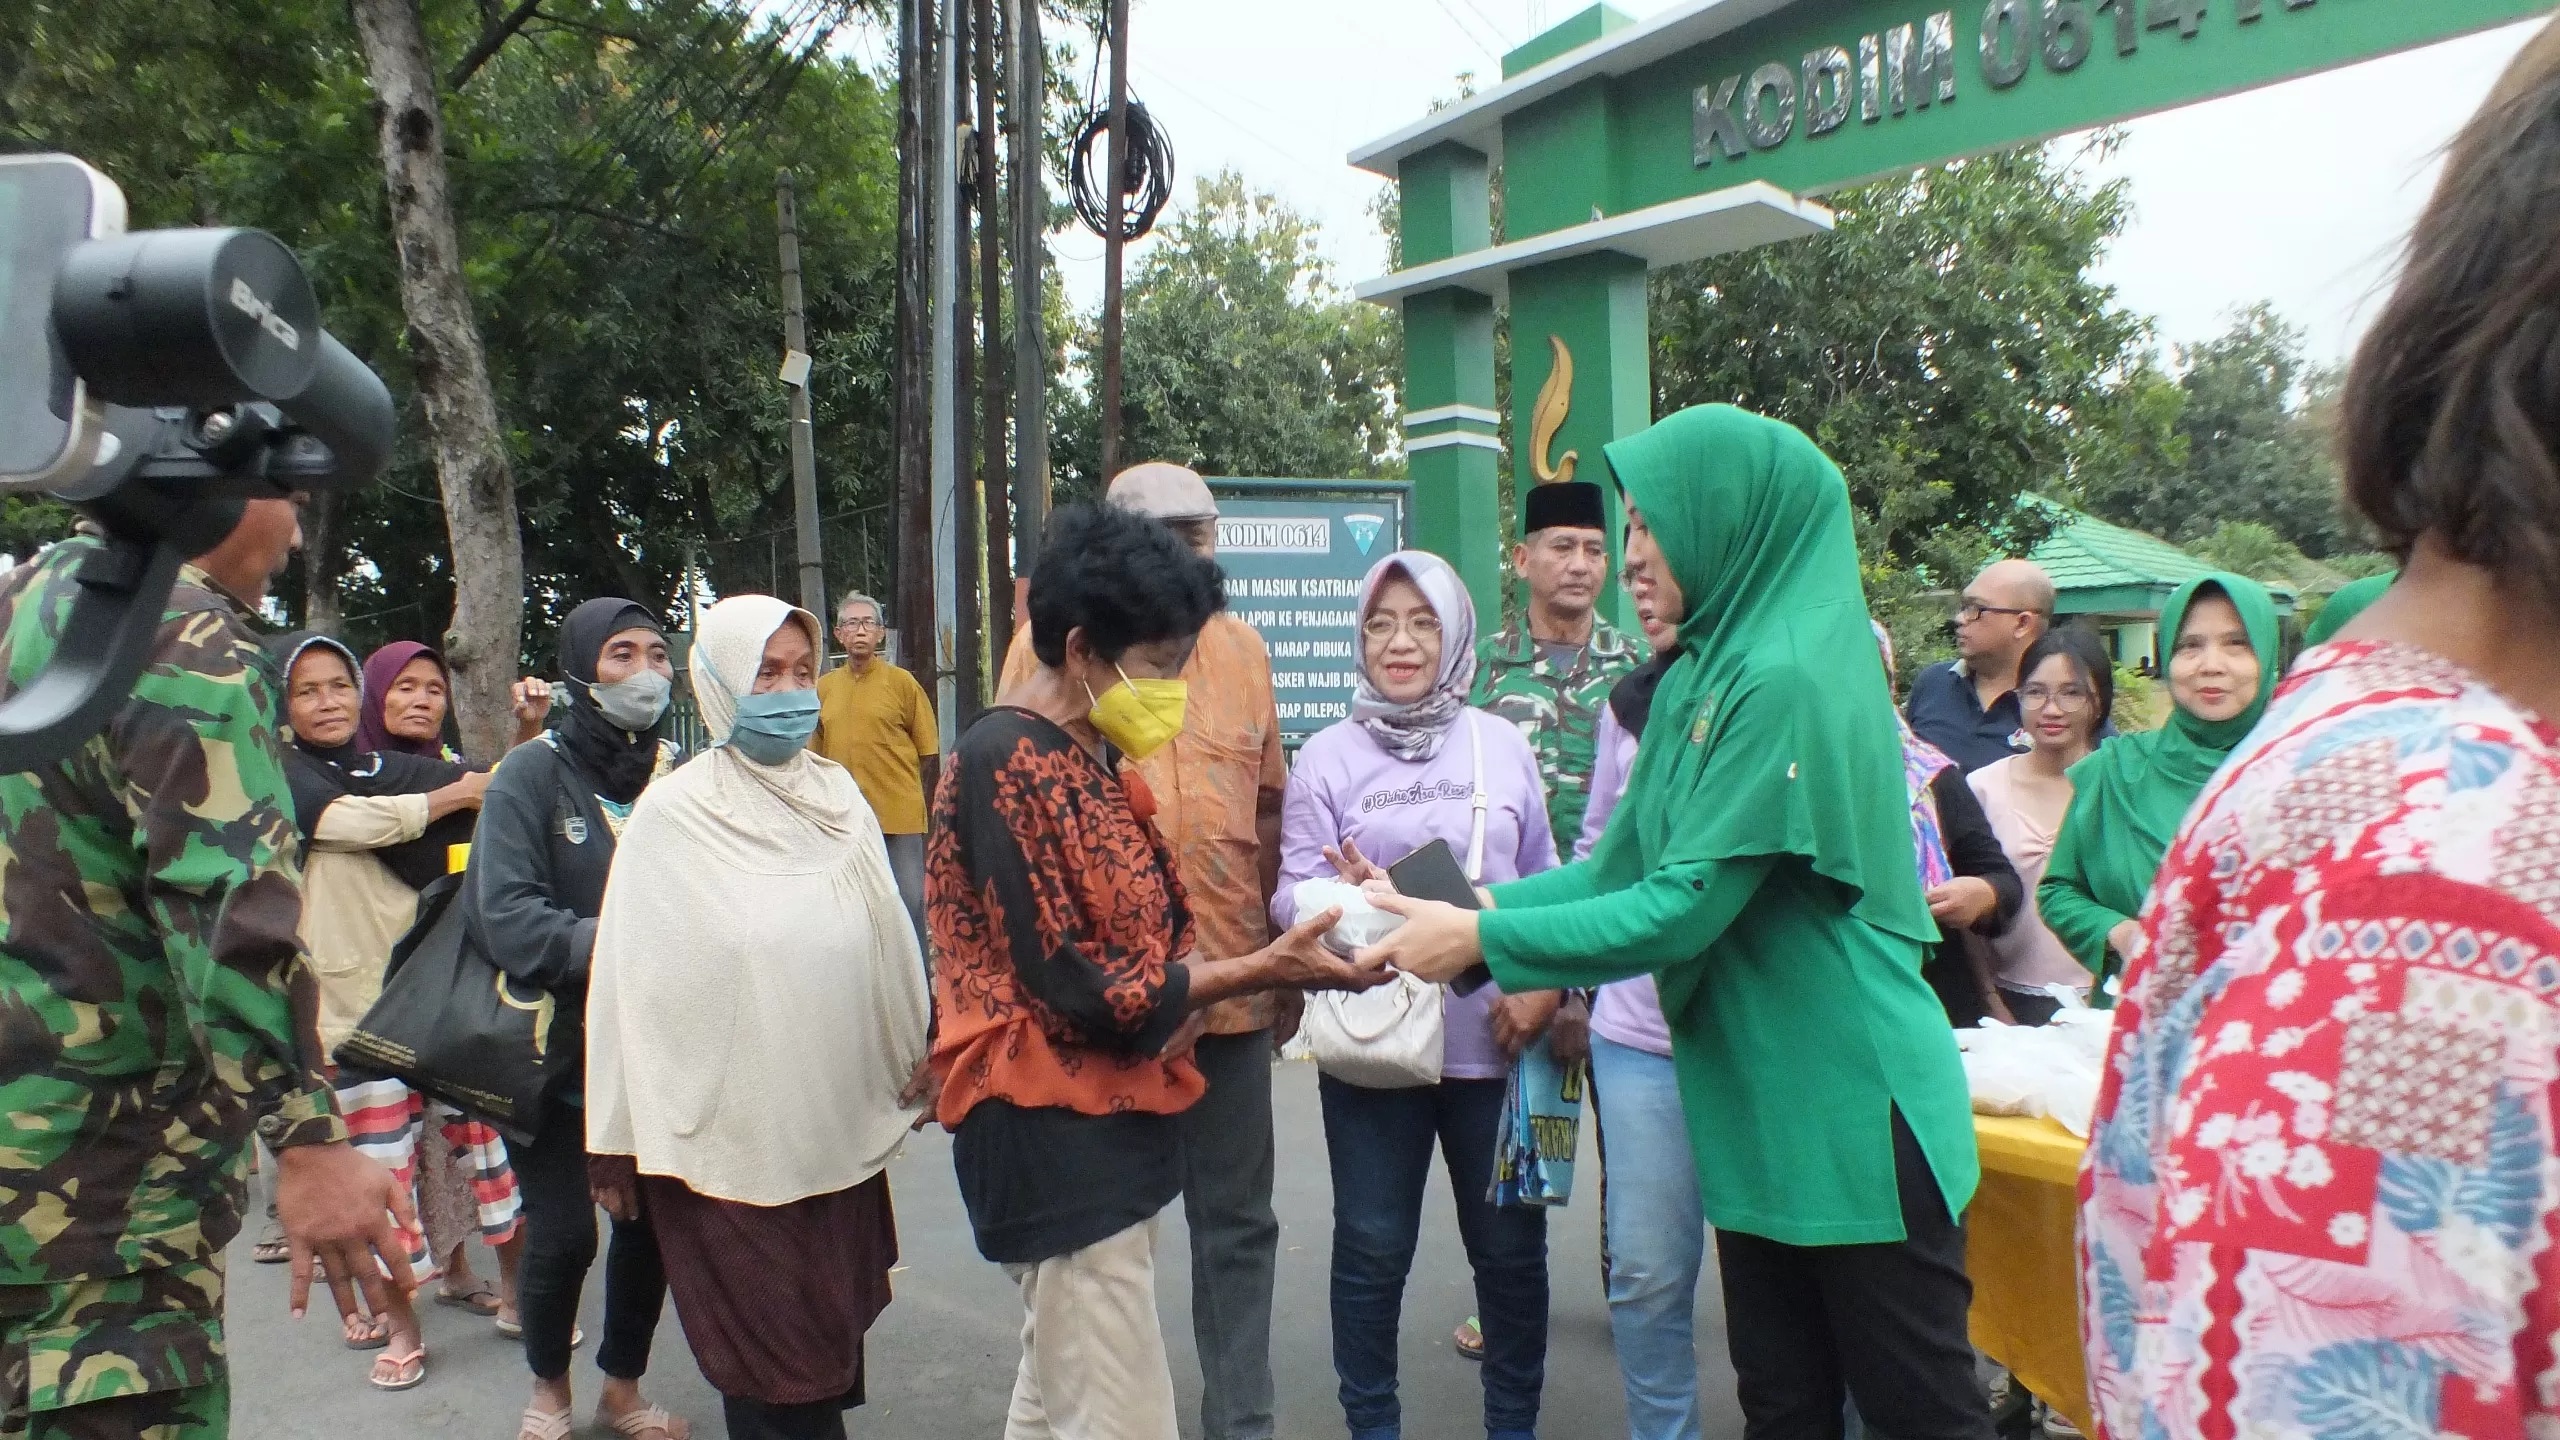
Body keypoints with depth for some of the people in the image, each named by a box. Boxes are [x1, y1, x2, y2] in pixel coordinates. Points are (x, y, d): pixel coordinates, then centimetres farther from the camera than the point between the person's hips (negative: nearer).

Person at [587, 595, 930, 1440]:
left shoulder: (839, 797, 4)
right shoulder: (673, 815, -8)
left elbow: (891, 941, 11)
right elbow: (628, 981, -6)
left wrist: (913, 1065, 17)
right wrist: (616, 1145, -4)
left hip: (840, 1127, 4)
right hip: (730, 1138, -4)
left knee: (834, 1342, 14)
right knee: (770, 1370, 5)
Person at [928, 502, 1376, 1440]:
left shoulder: (1091, 755, 11)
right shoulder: (1003, 763, -19)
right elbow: (1079, 989, -21)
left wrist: (1191, 977, -2)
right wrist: (1264, 970, -18)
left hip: (1107, 1122, 10)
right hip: (1055, 1139, -10)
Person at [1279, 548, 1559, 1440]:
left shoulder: (1503, 746, 5)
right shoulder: (1327, 756, 0)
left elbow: (1546, 886, 9)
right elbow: (1293, 898, -5)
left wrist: (1544, 987, -5)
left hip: (1493, 1037, 2)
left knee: (1511, 1246, 11)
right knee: (1372, 1251, 8)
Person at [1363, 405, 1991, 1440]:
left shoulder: (1787, 679, -20)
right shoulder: (1702, 677, 8)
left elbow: (1683, 908, -21)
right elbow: (1625, 866, 10)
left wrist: (1479, 939, -16)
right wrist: (1479, 901, -2)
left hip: (1854, 1110, -9)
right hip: (1757, 1110, 9)